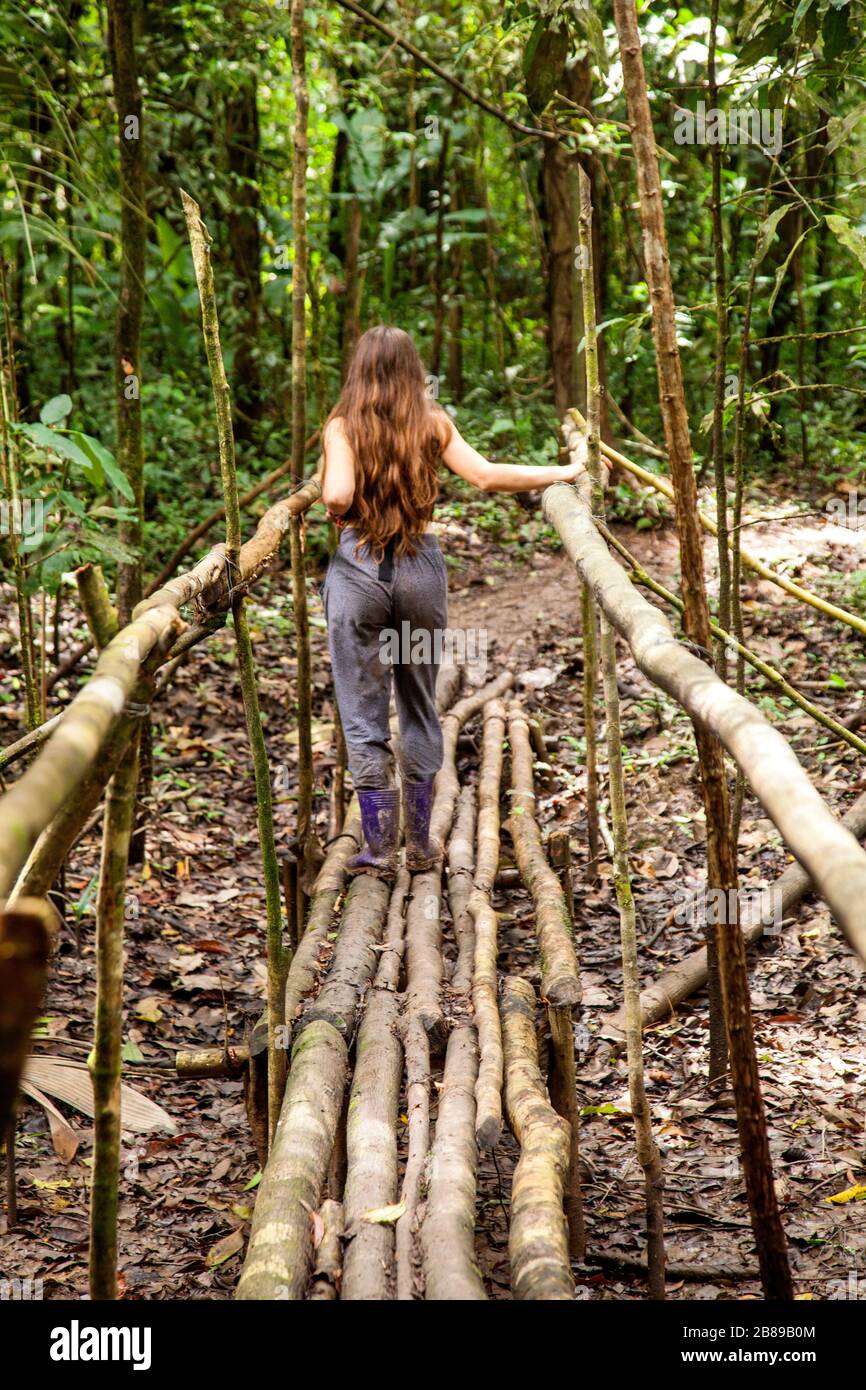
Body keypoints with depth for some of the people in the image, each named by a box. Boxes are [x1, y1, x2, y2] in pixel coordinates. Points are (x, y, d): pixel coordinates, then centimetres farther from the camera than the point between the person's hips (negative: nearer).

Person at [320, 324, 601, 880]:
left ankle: (379, 847, 8)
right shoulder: (433, 422, 2)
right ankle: (420, 843, 21)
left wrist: (337, 513, 5)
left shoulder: (343, 425, -3)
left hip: (358, 567, -2)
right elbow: (486, 476, -6)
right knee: (421, 710, 15)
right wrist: (564, 473, 4)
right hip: (421, 566, 2)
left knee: (364, 715, 5)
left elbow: (337, 496, -18)